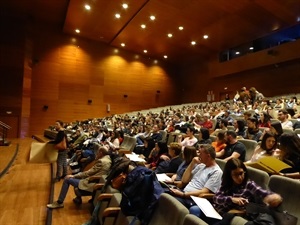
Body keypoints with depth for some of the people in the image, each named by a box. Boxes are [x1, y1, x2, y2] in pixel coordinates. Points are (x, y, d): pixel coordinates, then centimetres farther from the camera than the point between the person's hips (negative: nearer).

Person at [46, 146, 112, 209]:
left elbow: (88, 173, -16)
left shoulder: (101, 161, -23)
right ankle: (78, 198, 28)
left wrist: (74, 176, -7)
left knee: (67, 179, -3)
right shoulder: (107, 159, 5)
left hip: (91, 184, -10)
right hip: (95, 181, 10)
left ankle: (59, 202, 11)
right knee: (79, 174, 24)